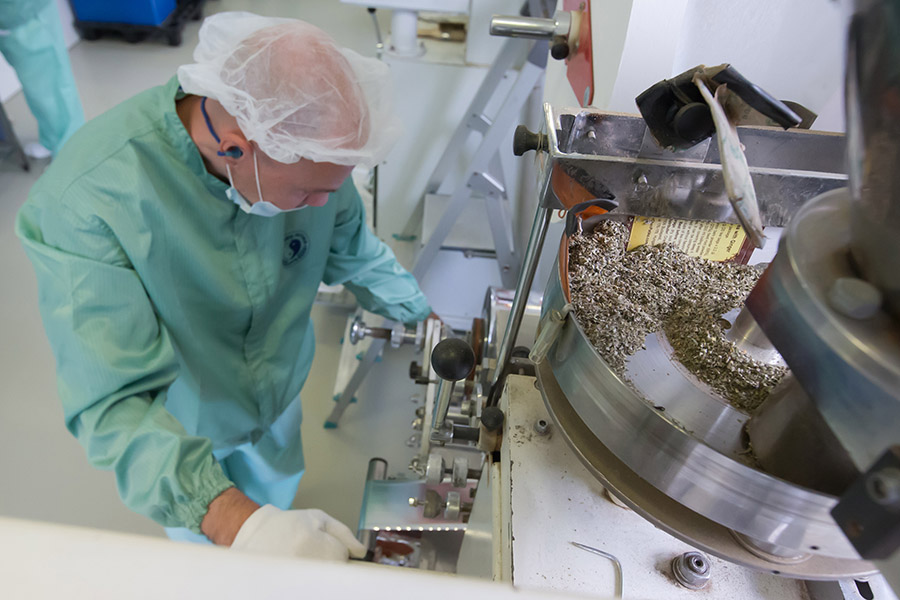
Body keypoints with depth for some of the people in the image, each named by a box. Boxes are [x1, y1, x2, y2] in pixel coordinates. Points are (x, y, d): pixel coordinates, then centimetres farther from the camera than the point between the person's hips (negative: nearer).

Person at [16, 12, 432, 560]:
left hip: (278, 396, 4)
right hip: (179, 429, -3)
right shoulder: (87, 201, -39)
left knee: (274, 497, 32)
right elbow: (114, 405, -39)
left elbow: (352, 249, -5)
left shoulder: (305, 145, -24)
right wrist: (237, 522, -51)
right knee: (204, 545, 26)